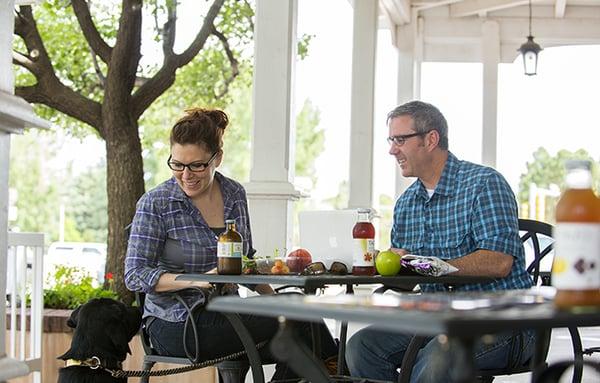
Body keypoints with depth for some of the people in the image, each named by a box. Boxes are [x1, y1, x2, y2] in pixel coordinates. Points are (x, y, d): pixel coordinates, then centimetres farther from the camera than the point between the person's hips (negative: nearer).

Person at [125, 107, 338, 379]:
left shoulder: (234, 194, 7)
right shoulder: (155, 204, -8)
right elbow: (135, 275, -12)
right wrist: (197, 281, -25)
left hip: (226, 315, 6)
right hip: (175, 325, -5)